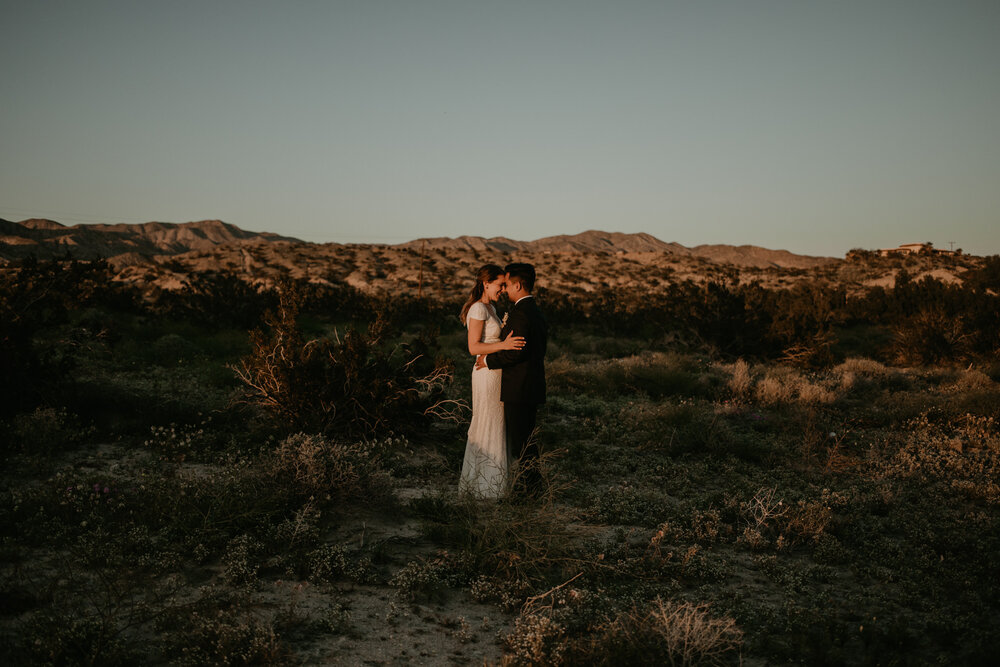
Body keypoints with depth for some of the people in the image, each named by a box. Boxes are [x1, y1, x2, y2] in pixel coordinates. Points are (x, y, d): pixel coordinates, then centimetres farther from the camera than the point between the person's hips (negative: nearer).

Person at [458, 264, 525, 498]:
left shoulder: (490, 308, 13)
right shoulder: (478, 309, -16)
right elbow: (474, 347, -21)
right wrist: (503, 345, -31)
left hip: (495, 372, 10)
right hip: (487, 374, -10)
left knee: (490, 427, 16)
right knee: (489, 428, -2)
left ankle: (476, 479, 27)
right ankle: (485, 486, 8)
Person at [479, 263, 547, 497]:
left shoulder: (519, 313, -18)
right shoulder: (536, 313, 15)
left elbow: (517, 352, -24)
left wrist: (489, 360, -11)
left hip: (519, 389, -10)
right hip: (533, 388, 10)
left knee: (522, 442, -3)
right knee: (526, 440, 17)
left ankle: (530, 489, 3)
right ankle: (532, 486, 24)